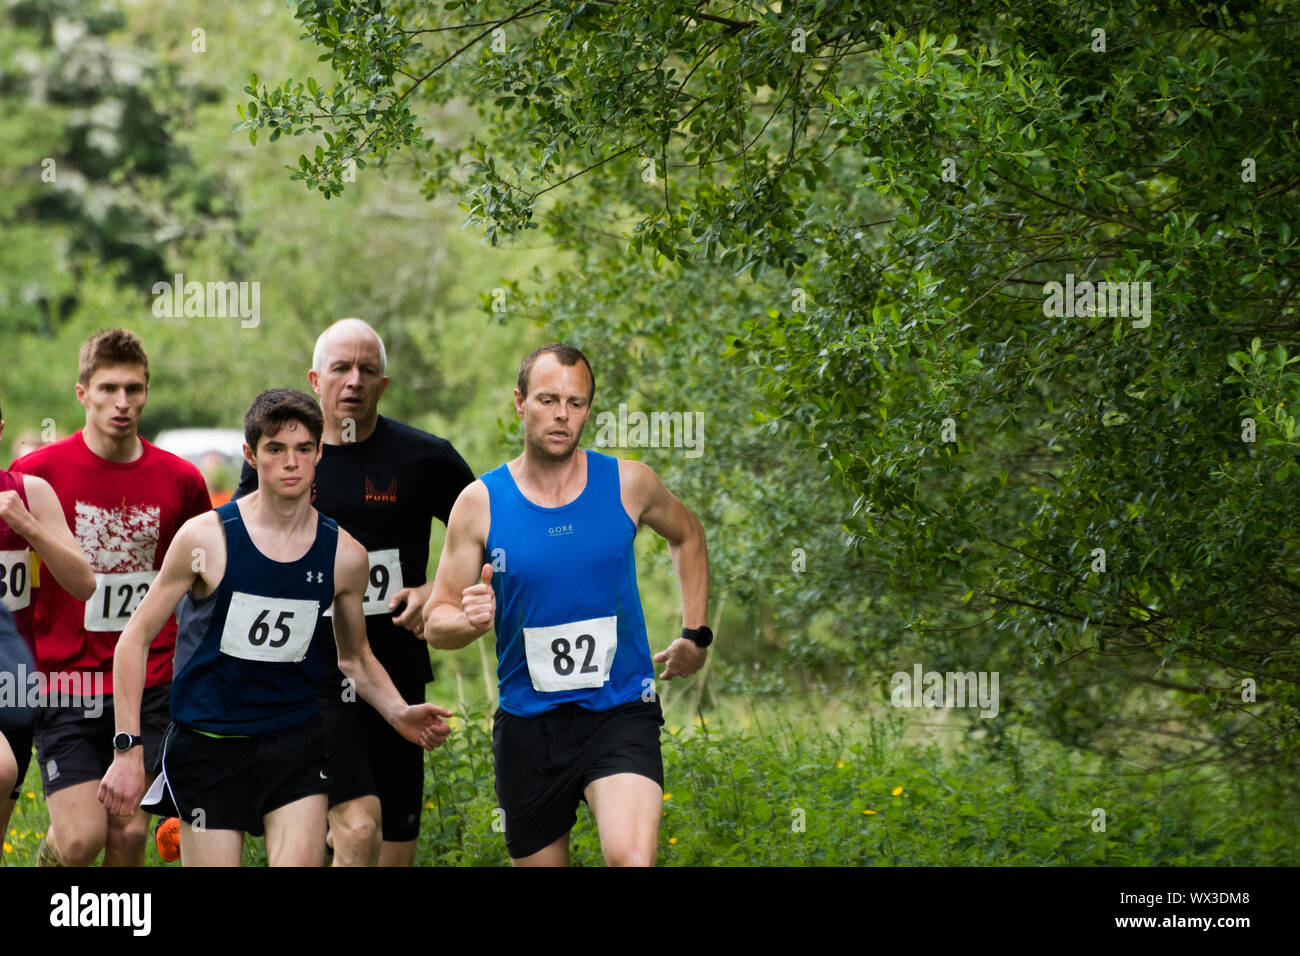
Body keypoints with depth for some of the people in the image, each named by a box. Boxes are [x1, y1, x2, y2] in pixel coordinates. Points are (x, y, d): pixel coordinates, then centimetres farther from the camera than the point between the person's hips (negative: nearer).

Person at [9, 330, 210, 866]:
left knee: (130, 834, 2)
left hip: (148, 688, 3)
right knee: (81, 838, -11)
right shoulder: (38, 471, -7)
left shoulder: (180, 480, 2)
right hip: (65, 682, -3)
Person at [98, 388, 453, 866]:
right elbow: (135, 639, -2)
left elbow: (354, 656, 17)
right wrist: (128, 749, -7)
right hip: (208, 742, -2)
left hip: (296, 741, 2)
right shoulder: (206, 539, -8)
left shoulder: (345, 554, 1)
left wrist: (398, 713, -1)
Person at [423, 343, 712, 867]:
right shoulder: (480, 503, -3)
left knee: (632, 857, -27)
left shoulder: (628, 483, -1)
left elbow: (687, 536, 21)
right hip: (527, 721, 1)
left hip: (620, 712, -1)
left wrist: (695, 635, 16)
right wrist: (470, 622, -23)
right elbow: (436, 619, 0)